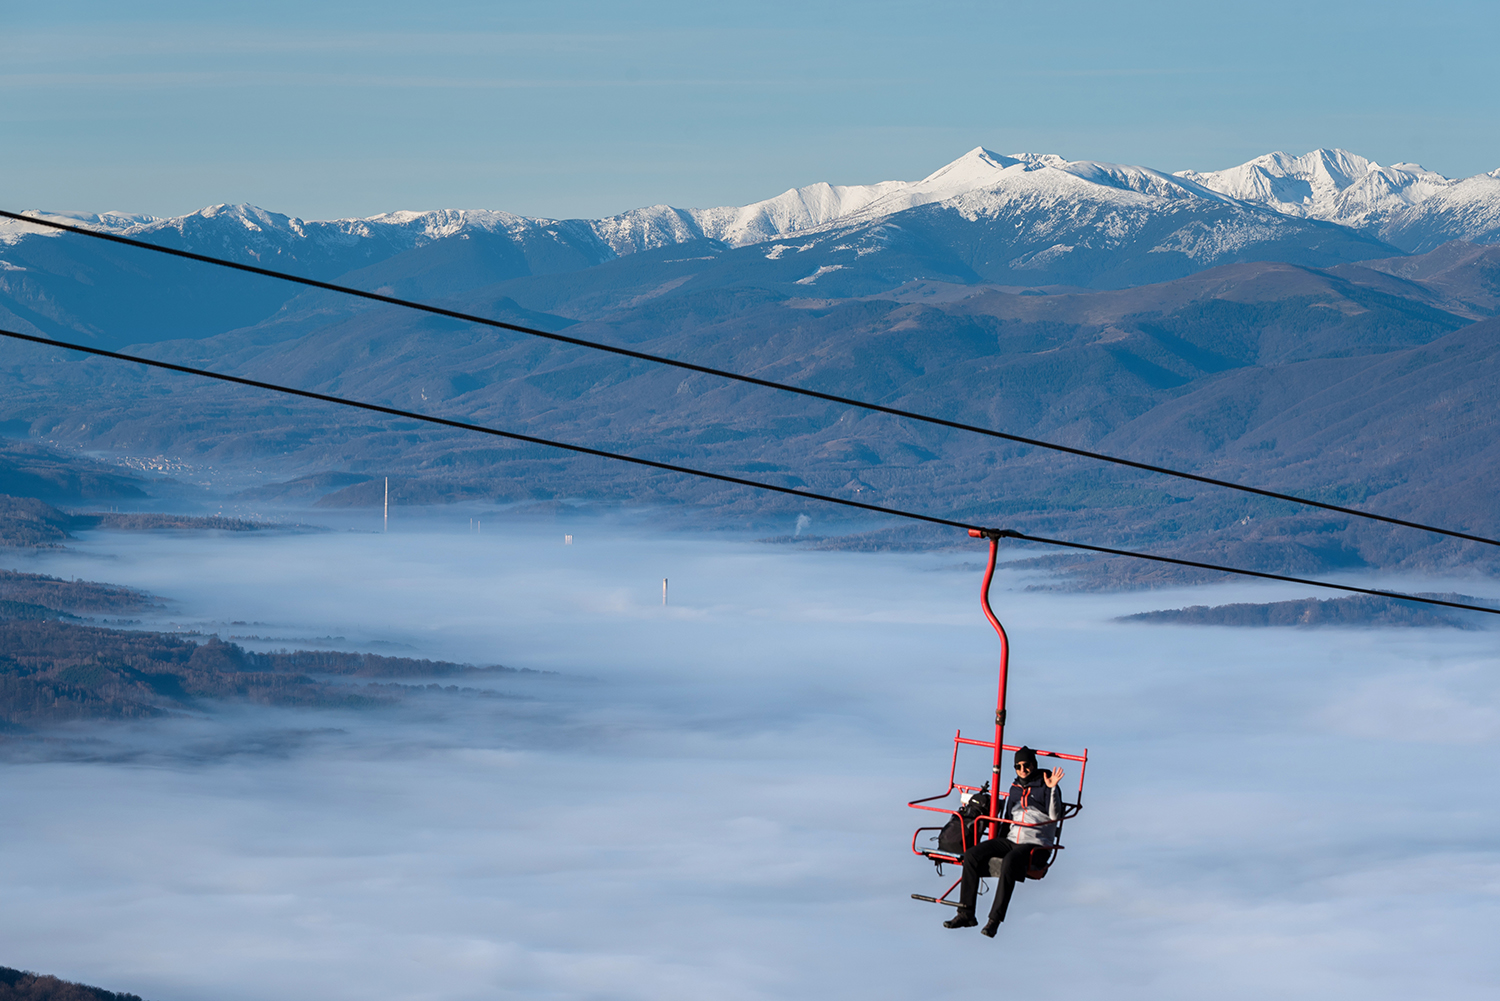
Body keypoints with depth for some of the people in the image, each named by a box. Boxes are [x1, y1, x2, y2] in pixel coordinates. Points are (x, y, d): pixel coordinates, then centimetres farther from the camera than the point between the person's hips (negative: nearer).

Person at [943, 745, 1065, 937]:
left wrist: (1052, 789, -23)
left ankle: (995, 919, -35)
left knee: (1010, 862, -38)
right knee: (971, 856, -13)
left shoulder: (1044, 786, 0)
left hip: (1035, 845, -7)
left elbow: (1055, 816, -13)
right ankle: (966, 913, -12)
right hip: (1010, 840, 7)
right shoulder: (1015, 788, 18)